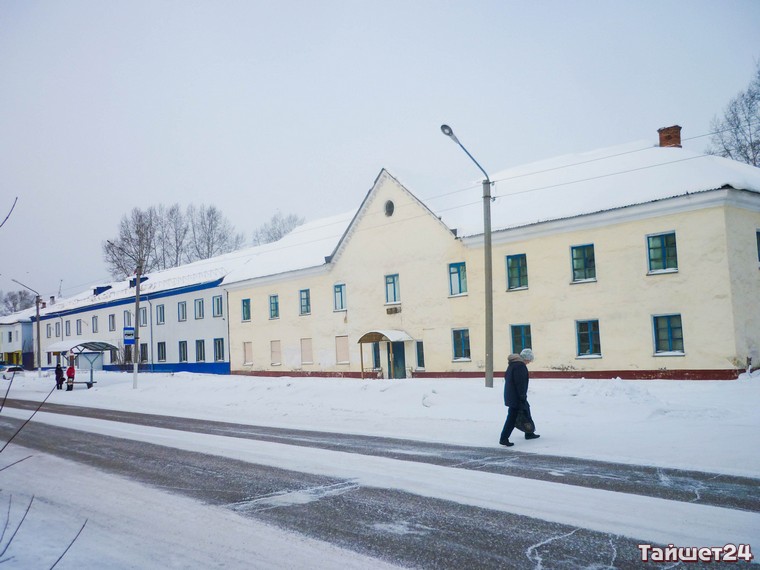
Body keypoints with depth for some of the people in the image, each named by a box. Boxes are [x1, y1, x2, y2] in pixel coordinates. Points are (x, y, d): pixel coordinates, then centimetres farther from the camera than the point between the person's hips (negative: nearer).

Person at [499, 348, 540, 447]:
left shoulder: (513, 364, 12)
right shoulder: (520, 366, -20)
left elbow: (506, 377, 21)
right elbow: (520, 384, -23)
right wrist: (523, 398, -19)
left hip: (510, 395, 10)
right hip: (516, 397, -10)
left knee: (526, 410, 22)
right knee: (512, 417, -6)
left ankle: (529, 433, 34)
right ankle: (504, 438, -5)